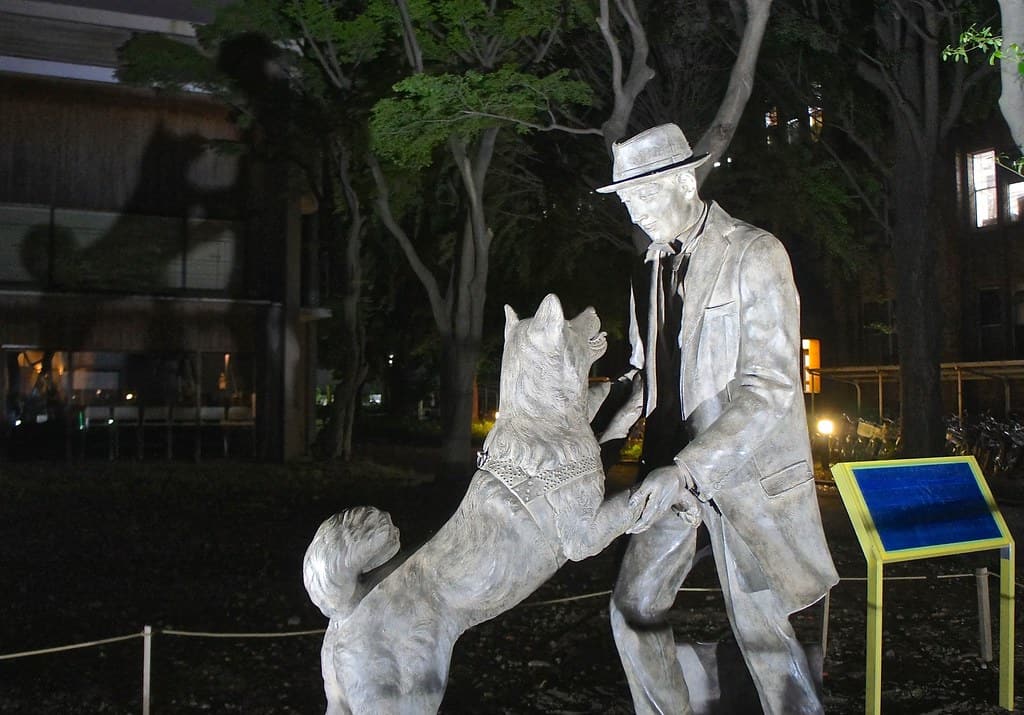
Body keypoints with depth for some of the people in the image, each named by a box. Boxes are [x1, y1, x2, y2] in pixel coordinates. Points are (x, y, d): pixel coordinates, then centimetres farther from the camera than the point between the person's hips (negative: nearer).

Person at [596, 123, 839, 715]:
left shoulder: (755, 254, -12)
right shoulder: (660, 259, 12)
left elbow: (771, 387, -20)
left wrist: (686, 468, -28)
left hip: (746, 468, -7)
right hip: (676, 465, 7)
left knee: (759, 625, -3)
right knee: (635, 607, 6)